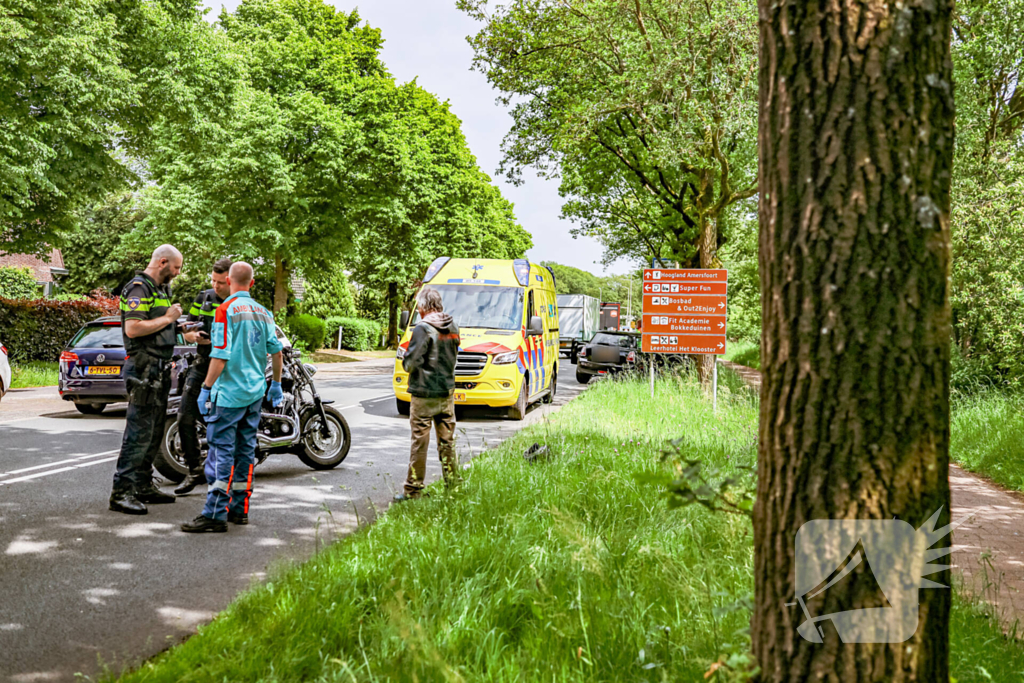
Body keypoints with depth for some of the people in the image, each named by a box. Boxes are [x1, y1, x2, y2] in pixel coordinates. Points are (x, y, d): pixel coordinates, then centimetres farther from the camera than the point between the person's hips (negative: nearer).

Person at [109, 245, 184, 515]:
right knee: (139, 431, -11)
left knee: (154, 431, 13)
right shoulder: (139, 288, -12)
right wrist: (168, 318, -16)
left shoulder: (160, 289, 19)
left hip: (159, 370, 10)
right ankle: (121, 492, -8)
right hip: (144, 368, -10)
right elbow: (132, 329, -24)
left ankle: (143, 486, 21)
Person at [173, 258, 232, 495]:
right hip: (201, 366, 4)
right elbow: (187, 331, 14)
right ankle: (195, 471, 12)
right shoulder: (203, 298, 10)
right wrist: (193, 335, -10)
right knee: (185, 418, -2)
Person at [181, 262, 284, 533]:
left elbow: (220, 355, -16)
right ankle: (240, 508, 17)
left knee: (221, 450, -7)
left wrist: (206, 388, -10)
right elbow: (276, 350, 13)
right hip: (256, 392, 7)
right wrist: (276, 384, 24)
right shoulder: (263, 312, 9)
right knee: (245, 449, 12)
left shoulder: (226, 310, -10)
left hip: (229, 390, -7)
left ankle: (215, 514, -10)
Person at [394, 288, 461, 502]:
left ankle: (413, 489, 2)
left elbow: (410, 362, -17)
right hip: (447, 392, 7)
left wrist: (406, 361, 4)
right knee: (447, 441, 13)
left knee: (420, 442, -2)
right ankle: (453, 483, 18)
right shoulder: (452, 327, 7)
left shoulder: (423, 329, -15)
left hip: (424, 394, -7)